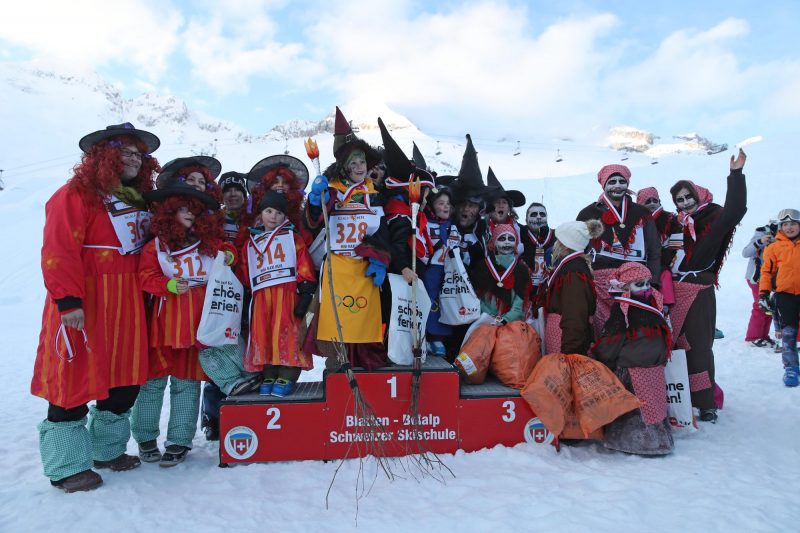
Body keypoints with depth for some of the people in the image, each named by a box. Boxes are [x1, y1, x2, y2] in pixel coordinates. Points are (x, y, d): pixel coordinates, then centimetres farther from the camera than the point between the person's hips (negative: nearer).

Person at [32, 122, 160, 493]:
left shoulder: (139, 200, 16)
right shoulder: (76, 195, -8)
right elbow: (59, 251, -16)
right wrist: (68, 300, -22)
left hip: (128, 303, 8)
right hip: (85, 303, -8)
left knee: (126, 378, 12)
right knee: (75, 378, 0)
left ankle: (107, 449, 29)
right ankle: (67, 466, 13)